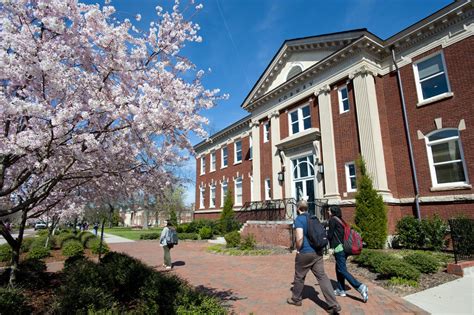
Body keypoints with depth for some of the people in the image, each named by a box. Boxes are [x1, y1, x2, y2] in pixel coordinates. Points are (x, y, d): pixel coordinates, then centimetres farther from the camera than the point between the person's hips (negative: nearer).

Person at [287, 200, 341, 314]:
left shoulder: (299, 219, -13)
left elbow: (300, 237, -24)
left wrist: (298, 249, -8)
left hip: (305, 253, -6)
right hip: (317, 252, 6)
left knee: (299, 277, 12)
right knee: (322, 277, 6)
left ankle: (296, 299, 30)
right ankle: (334, 305, 1)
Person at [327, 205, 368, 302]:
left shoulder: (332, 219, -9)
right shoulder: (340, 220, 15)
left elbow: (330, 235, -8)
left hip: (339, 248, -9)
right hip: (344, 247, 9)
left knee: (342, 270, -6)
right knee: (339, 269, 16)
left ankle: (360, 287, -15)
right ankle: (341, 290, 21)